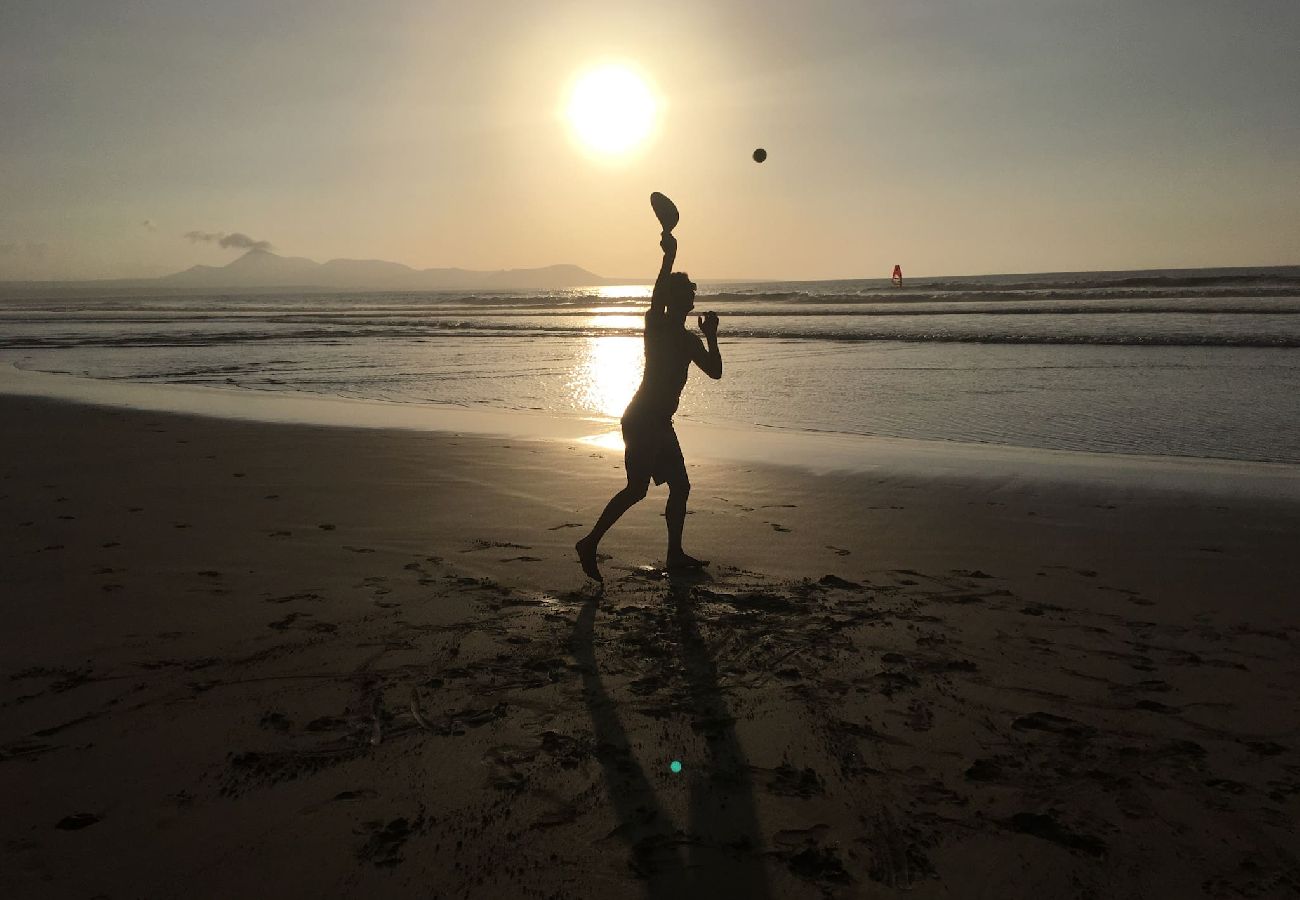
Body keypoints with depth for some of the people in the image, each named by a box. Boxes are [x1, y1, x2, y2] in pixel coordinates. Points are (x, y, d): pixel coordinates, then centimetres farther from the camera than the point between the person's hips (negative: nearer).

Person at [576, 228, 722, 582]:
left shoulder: (688, 340, 18)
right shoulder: (655, 324, -5)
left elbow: (715, 371, 15)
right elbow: (657, 295, -27)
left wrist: (711, 337, 5)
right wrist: (669, 256, -32)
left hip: (660, 423, 9)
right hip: (643, 420, -9)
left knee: (680, 486, 12)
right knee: (637, 487, -15)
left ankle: (675, 553, 21)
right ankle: (590, 543, -10)